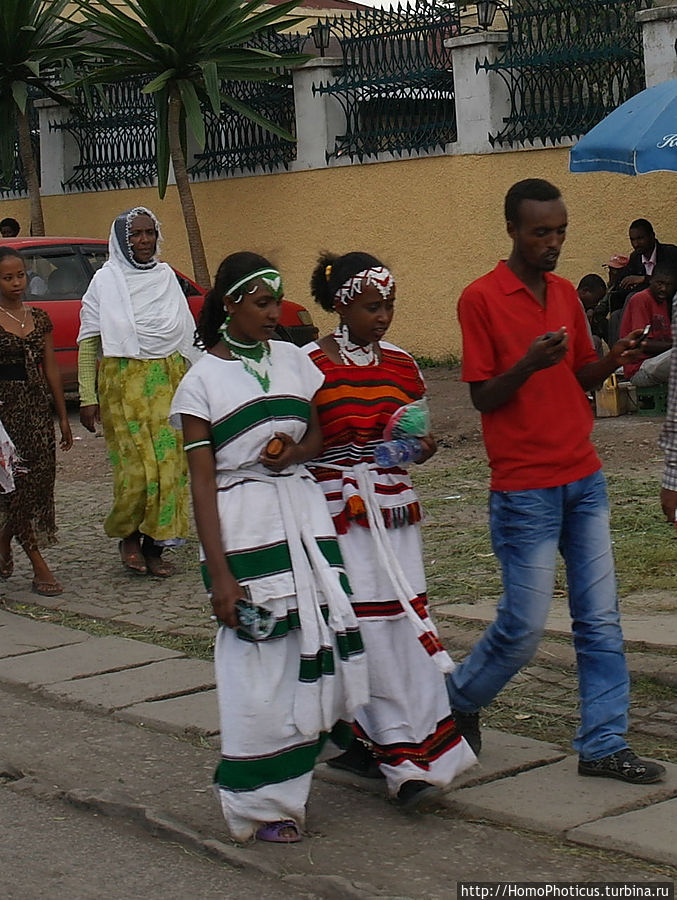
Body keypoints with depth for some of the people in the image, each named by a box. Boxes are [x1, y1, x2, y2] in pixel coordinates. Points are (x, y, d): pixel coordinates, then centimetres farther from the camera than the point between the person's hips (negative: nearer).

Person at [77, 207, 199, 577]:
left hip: (170, 382, 4)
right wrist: (87, 398, -9)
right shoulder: (106, 280, -1)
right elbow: (88, 341, -3)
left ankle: (155, 545, 10)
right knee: (137, 467, -8)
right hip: (123, 383, -4)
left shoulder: (167, 276, 12)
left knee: (171, 463, 0)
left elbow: (187, 335, 17)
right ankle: (128, 536, 15)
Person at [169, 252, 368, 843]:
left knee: (319, 640, -4)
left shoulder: (292, 360, 11)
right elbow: (202, 480, -6)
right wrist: (219, 573, -13)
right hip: (245, 523, -4)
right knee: (259, 661, -2)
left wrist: (296, 450, -5)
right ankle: (262, 803, 10)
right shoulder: (203, 381, -2)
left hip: (304, 513, 4)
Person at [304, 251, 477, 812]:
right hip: (337, 512, -5)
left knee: (403, 626, -2)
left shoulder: (400, 363, 10)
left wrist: (423, 447, -2)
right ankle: (408, 761, -4)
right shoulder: (309, 366, -5)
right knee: (363, 633, -8)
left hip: (395, 510, 5)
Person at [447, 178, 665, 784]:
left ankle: (604, 746, 12)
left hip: (585, 478, 7)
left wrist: (612, 361, -3)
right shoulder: (481, 298, -9)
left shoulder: (566, 294, 11)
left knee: (601, 620, 5)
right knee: (524, 627, -2)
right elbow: (482, 396, -8)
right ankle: (460, 701, 24)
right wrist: (528, 364, -26)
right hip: (525, 489, -6)